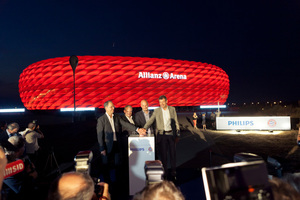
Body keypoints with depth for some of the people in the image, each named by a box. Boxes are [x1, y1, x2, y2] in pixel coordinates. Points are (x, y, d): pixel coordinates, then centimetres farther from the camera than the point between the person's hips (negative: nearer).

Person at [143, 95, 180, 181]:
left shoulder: (172, 109, 6)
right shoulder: (157, 111, 3)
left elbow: (176, 121, 10)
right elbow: (150, 121, 0)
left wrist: (178, 130, 4)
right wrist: (144, 129, -13)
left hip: (171, 134, 1)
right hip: (162, 135, -1)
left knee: (173, 153, 6)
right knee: (163, 154, 4)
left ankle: (173, 173, 19)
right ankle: (164, 173, 17)